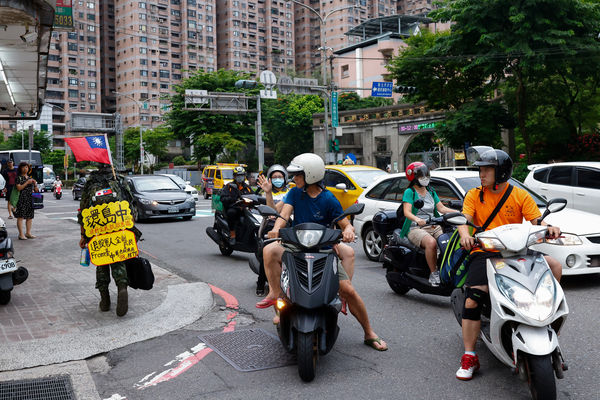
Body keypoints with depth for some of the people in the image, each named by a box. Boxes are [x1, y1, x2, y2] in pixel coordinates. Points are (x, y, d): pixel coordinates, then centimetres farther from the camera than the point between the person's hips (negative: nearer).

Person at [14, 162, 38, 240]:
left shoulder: (30, 178, 18)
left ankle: (28, 233, 12)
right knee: (20, 217, -7)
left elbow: (36, 190, 18)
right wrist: (27, 182, -14)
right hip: (21, 199, -6)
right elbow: (19, 188, -12)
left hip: (30, 200, 6)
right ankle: (21, 234, -6)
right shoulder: (18, 178, 2)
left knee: (30, 217, 5)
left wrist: (35, 184, -1)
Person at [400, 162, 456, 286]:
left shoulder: (431, 191, 21)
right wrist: (417, 219, -33)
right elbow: (407, 212, -12)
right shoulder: (409, 192, 2)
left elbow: (441, 208, 15)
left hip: (433, 226, 6)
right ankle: (433, 274, -28)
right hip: (415, 228, -6)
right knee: (431, 242, -36)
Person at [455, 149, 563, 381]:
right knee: (472, 299, -20)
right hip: (484, 253, -1)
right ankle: (469, 357, -10)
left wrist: (548, 228, -25)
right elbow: (464, 220, -4)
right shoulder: (474, 195, 8)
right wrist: (465, 235, -27)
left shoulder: (520, 195, 8)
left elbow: (536, 221, -1)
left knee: (554, 266, -21)